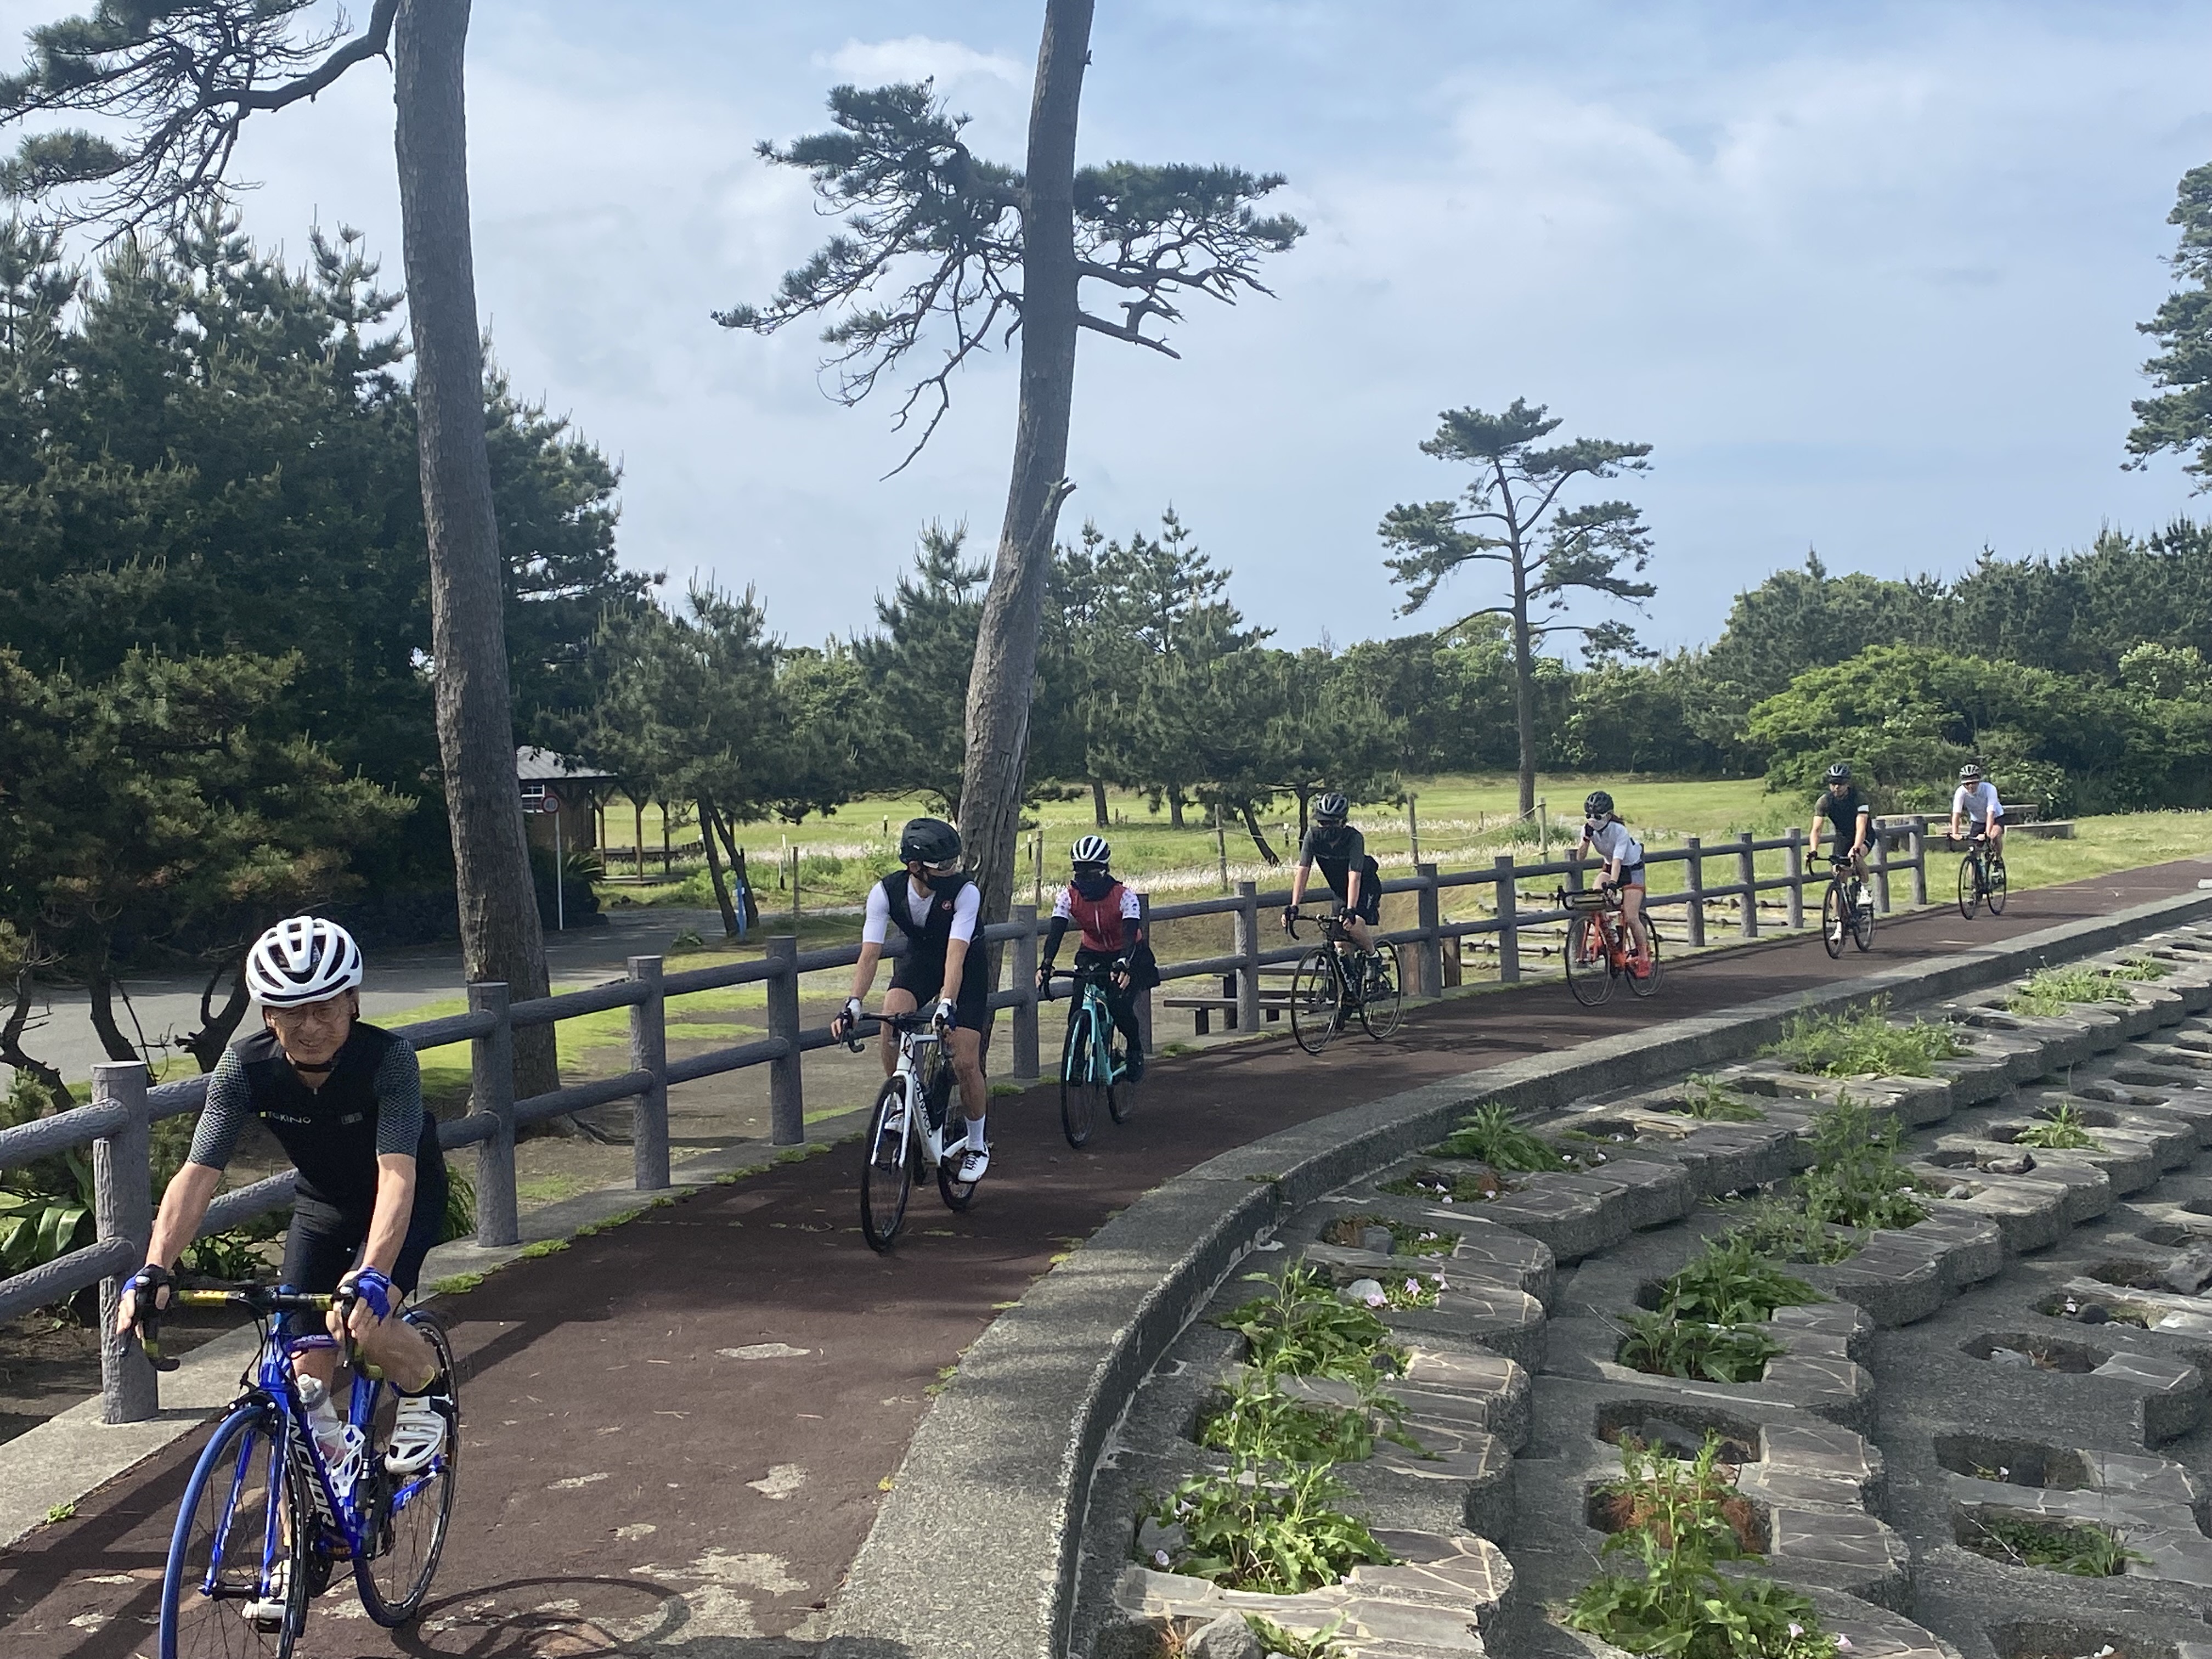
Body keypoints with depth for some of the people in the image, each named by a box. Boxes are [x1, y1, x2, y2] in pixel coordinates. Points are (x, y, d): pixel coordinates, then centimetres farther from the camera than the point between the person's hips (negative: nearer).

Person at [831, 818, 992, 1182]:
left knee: (965, 1063, -9)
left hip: (966, 969, -2)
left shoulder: (965, 892, -31)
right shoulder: (886, 891, -24)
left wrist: (947, 1005, -54)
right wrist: (853, 1004, -42)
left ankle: (976, 1145, 15)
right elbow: (870, 952, -28)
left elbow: (955, 955, -40)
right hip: (919, 960, 2)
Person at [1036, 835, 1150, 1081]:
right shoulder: (1069, 896, -18)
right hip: (1092, 953, 3)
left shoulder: (1124, 896, -26)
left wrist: (1123, 964, -56)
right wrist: (1046, 964, -44)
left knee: (1120, 1006, -22)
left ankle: (1135, 1049, 7)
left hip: (1127, 955, -3)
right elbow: (1056, 931, -27)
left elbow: (1130, 934, -37)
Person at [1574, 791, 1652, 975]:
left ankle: (1644, 957, 5)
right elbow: (1579, 857, -15)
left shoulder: (1619, 830, -30)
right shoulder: (1589, 828, -14)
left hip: (1631, 870, -5)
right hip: (1610, 868, 5)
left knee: (1631, 918, -12)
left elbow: (1618, 859, -40)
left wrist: (1613, 884, -51)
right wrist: (1586, 837, -30)